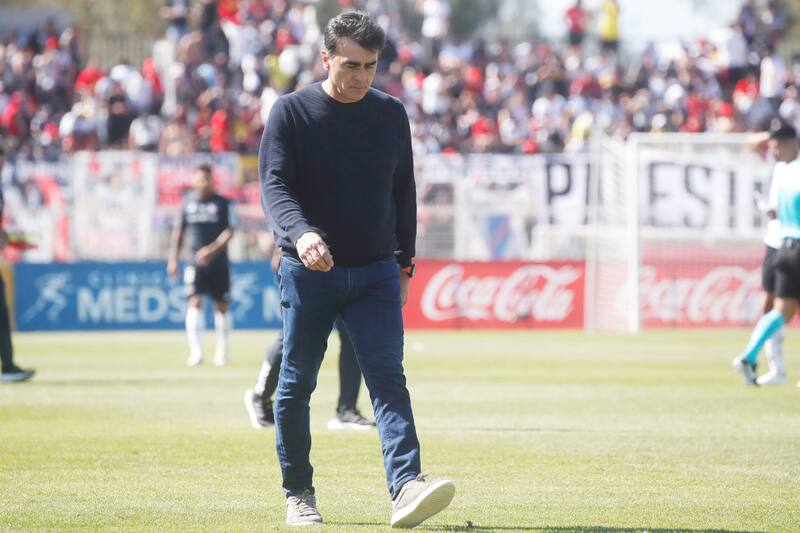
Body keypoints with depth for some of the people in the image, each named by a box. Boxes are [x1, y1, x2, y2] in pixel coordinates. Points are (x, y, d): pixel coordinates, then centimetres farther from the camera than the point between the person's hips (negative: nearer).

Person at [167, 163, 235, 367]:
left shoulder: (223, 203, 0)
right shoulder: (188, 201, 6)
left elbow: (229, 231, -7)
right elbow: (179, 231, 14)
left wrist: (213, 249, -21)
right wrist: (173, 258, 9)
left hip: (219, 262, -1)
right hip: (196, 262, 1)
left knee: (221, 306, 6)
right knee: (194, 303, -14)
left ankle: (221, 351, 20)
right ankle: (196, 351, -19)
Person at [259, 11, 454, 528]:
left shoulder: (392, 114, 7)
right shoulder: (291, 111, -4)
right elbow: (274, 184, -13)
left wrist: (404, 263, 14)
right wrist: (300, 233, -32)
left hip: (376, 272, 2)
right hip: (307, 272, -2)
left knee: (388, 378, -12)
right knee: (297, 384, 6)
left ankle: (406, 486, -25)